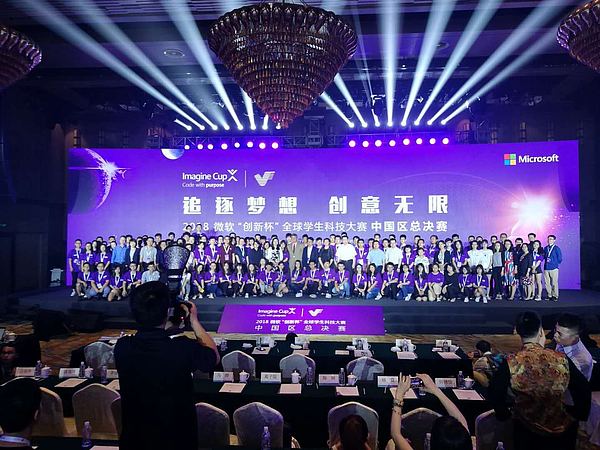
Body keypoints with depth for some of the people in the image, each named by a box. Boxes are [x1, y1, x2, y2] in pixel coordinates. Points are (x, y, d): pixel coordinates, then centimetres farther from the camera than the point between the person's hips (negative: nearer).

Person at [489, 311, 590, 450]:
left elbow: (494, 393, -16)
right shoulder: (561, 359, -20)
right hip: (561, 429, 2)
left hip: (526, 429, -1)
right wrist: (577, 413, 10)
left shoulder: (511, 363, -25)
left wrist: (504, 414, 4)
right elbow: (584, 391, -8)